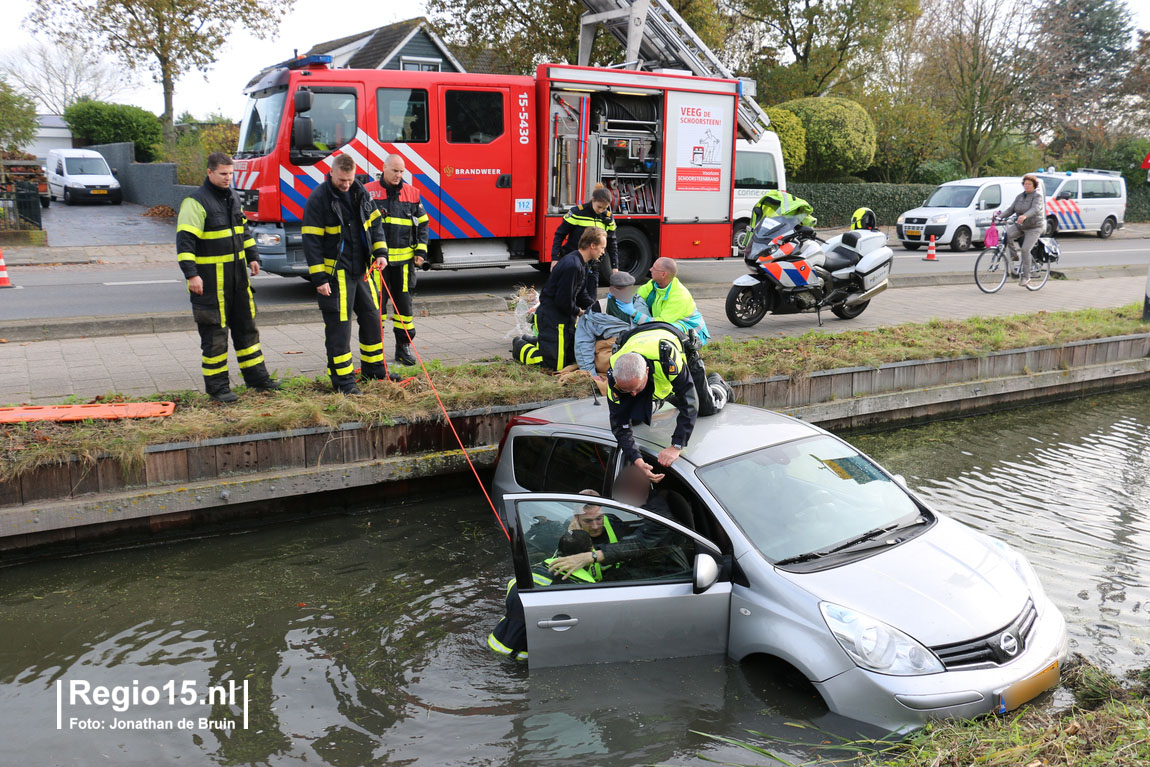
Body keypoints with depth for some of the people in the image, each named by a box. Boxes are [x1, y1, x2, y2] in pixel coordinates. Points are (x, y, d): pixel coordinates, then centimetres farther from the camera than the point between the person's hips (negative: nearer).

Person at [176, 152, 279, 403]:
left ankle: (256, 377, 24)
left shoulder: (232, 197, 12)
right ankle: (217, 386, 8)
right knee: (214, 333, -1)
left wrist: (252, 256, 21)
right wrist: (191, 274, -24)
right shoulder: (196, 202, -13)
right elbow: (184, 240, -18)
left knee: (246, 326, 13)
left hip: (237, 274, 8)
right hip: (210, 279, -8)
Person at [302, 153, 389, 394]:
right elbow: (311, 241, -13)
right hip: (335, 273, -6)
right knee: (339, 325, -3)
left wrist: (380, 252, 3)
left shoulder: (360, 192, 7)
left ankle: (374, 369, 28)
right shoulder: (319, 199, -11)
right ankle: (342, 379, 5)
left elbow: (375, 223, 17)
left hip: (363, 270, 6)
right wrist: (319, 278, -16)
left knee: (372, 317, 13)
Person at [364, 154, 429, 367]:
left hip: (403, 260, 2)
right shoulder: (368, 192, 1)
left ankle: (404, 346, 14)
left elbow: (422, 223, 14)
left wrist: (421, 250, 4)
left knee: (403, 301, 5)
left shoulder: (411, 193, 9)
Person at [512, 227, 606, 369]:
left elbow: (581, 294, 18)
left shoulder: (580, 264, 9)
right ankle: (520, 346, 10)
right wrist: (578, 311, -7)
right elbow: (563, 301, -24)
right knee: (555, 364, -11)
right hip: (551, 318, -10)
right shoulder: (572, 266, -25)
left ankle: (529, 340, 29)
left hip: (564, 316, 10)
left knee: (574, 355, 19)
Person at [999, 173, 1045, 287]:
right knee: (1007, 233, -26)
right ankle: (1014, 255, -8)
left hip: (1034, 227, -5)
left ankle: (1026, 276, -8)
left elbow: (1035, 209, -27)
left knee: (1025, 249, -17)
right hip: (1020, 225, 6)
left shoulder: (1037, 195, -10)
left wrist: (1024, 216, -47)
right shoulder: (1020, 197, 10)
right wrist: (1000, 216, -15)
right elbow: (1011, 209, 4)